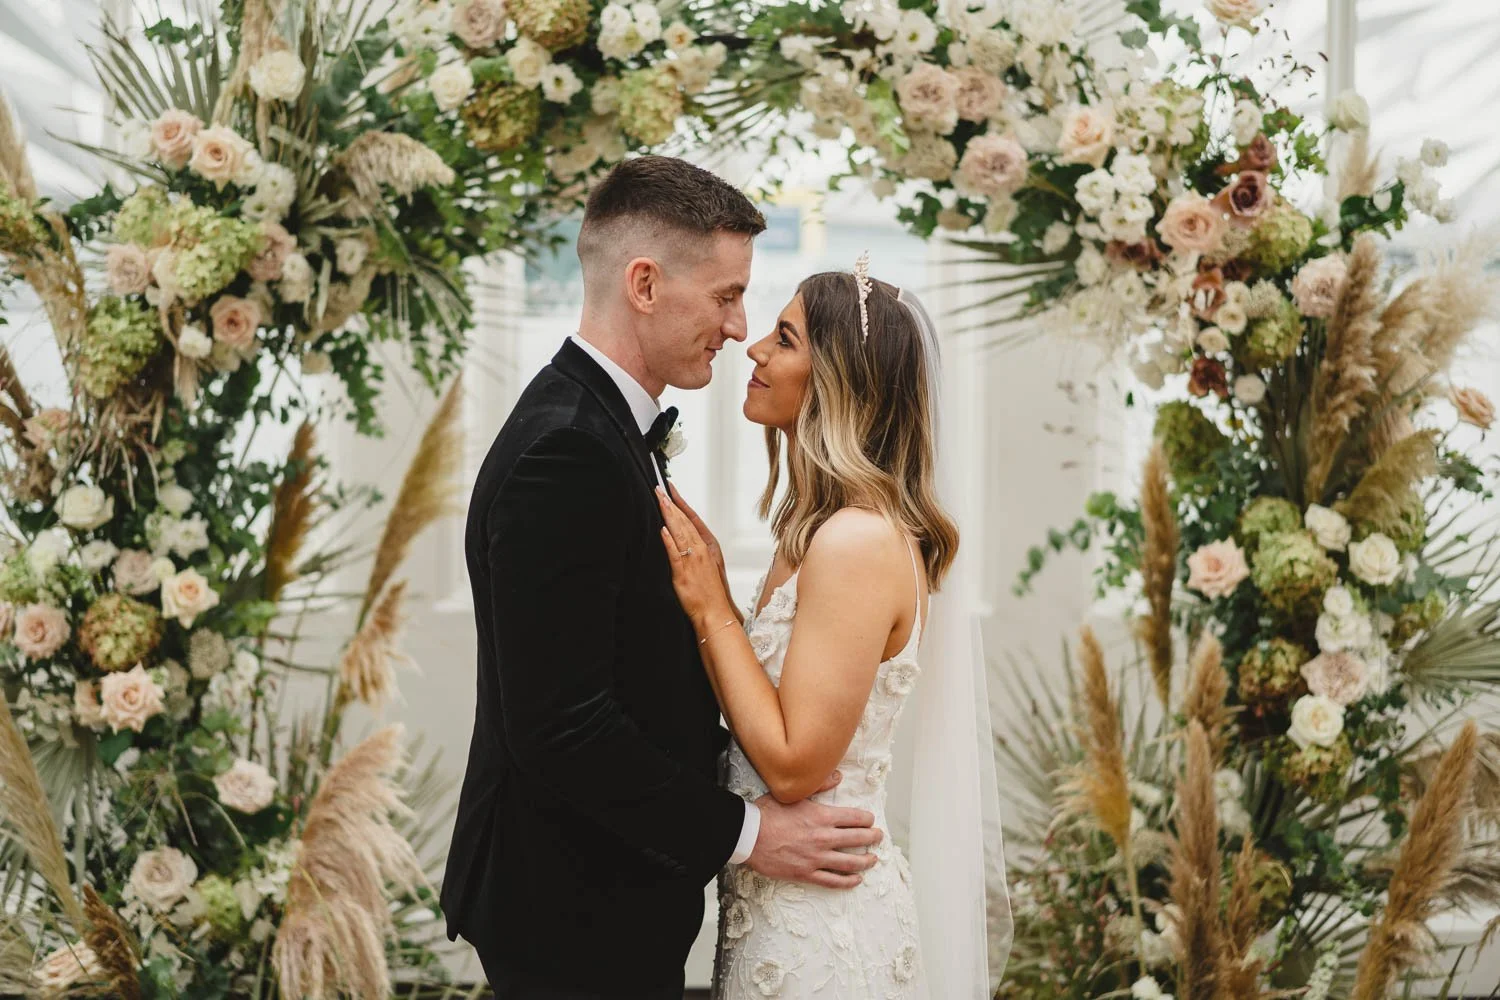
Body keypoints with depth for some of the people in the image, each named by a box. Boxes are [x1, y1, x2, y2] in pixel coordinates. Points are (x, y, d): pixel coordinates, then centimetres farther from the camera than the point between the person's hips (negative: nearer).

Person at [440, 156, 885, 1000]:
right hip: (573, 915, -10)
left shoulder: (602, 430, 9)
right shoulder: (565, 454, -23)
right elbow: (560, 723, -26)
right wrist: (743, 833, -18)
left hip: (608, 892, 10)